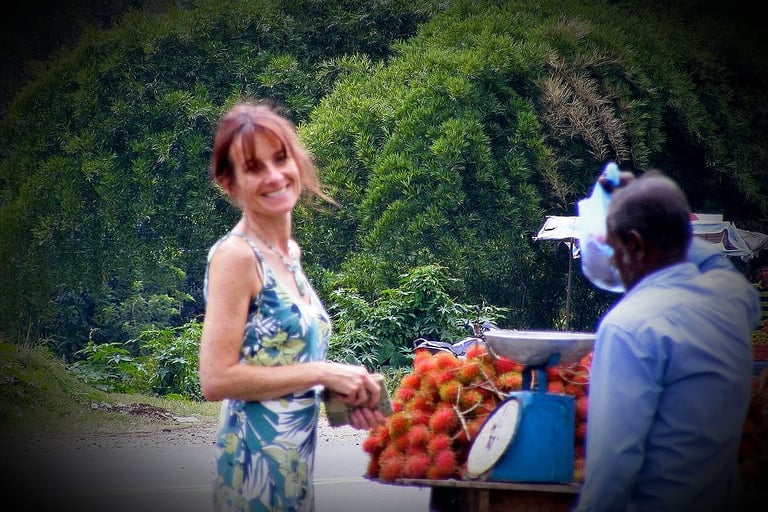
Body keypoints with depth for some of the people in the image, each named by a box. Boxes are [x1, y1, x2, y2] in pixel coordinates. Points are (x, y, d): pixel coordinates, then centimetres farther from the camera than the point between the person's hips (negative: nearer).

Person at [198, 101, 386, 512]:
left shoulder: (288, 252, 11)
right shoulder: (235, 256, -14)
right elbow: (216, 379, -20)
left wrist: (343, 392, 3)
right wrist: (323, 374, -16)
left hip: (295, 458, 8)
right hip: (260, 461, -8)